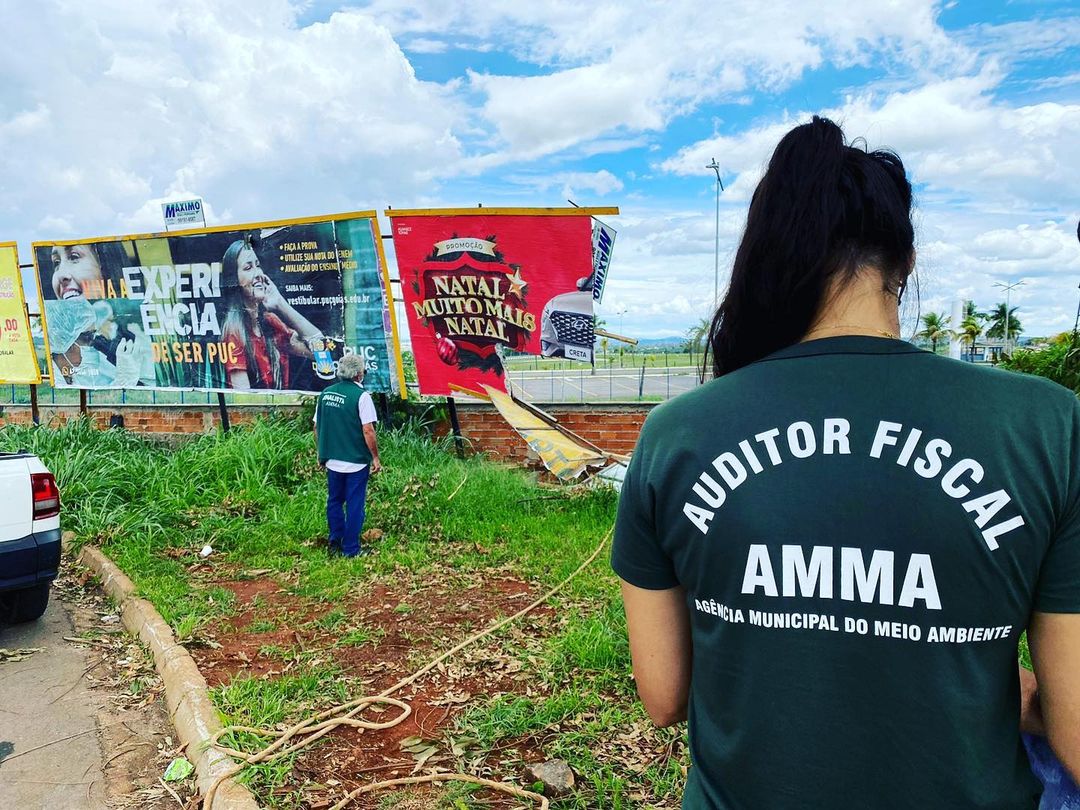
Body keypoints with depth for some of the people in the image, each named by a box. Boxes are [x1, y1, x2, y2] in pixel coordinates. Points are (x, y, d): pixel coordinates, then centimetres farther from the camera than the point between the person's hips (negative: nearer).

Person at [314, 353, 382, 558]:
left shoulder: (325, 394, 4)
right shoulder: (361, 395, -14)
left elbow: (317, 427, 10)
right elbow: (368, 430, -19)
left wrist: (321, 453, 21)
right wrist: (375, 457, -10)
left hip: (332, 461, 5)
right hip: (356, 462, -5)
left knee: (334, 501, 18)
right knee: (354, 505, 5)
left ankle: (335, 543, 27)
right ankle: (351, 549, 11)